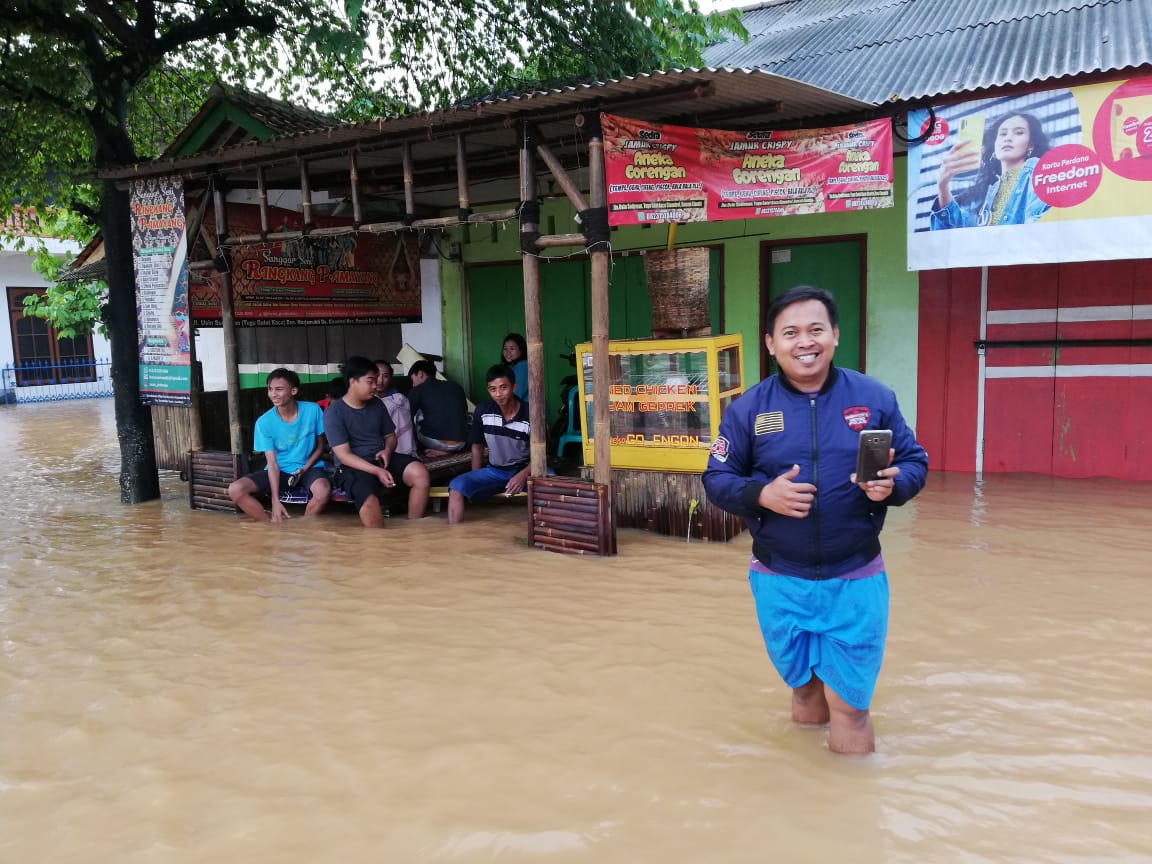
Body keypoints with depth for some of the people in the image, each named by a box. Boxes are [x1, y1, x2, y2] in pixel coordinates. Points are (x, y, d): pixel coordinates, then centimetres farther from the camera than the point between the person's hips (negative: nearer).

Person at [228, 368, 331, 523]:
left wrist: (305, 468, -14)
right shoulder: (264, 422, -10)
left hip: (308, 467, -1)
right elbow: (272, 463, -11)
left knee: (323, 491, -37)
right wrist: (275, 501, -20)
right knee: (235, 490, -21)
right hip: (279, 470, 2)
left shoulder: (313, 410, -11)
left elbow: (320, 446, 3)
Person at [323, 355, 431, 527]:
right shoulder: (334, 413, -11)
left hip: (381, 458, 6)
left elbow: (390, 436, 18)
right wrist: (377, 471, -27)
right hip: (354, 466, -6)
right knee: (369, 501, -37)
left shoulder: (377, 404, 8)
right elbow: (344, 455, -16)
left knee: (420, 472, -21)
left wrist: (387, 450, -7)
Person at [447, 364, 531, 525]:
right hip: (494, 470, 3)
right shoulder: (482, 411, -4)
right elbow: (477, 447, 10)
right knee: (457, 486, -24)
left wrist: (523, 475, -26)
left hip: (524, 470, -3)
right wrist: (476, 480, 3)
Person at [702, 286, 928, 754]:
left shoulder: (875, 398, -4)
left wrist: (893, 485, -19)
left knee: (849, 707, 7)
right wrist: (762, 494, -20)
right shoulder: (747, 409, -4)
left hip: (855, 581, 0)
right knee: (802, 685, 20)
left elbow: (915, 461, 4)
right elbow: (716, 478, 0)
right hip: (781, 582, 1)